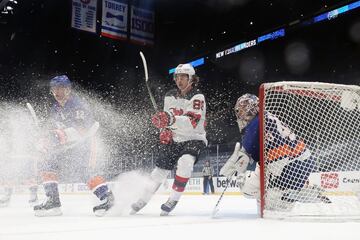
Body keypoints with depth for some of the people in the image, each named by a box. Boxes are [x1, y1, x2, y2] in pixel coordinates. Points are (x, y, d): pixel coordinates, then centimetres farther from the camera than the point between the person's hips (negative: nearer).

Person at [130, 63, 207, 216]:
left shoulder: (197, 97, -15)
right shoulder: (170, 96, 5)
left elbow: (192, 122, -31)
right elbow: (166, 118, 18)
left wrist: (172, 119, -47)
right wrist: (164, 131, -3)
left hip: (194, 139, -5)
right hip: (173, 139, 5)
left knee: (184, 162, -32)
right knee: (160, 169, 2)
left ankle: (173, 199, -17)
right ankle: (143, 200, 19)